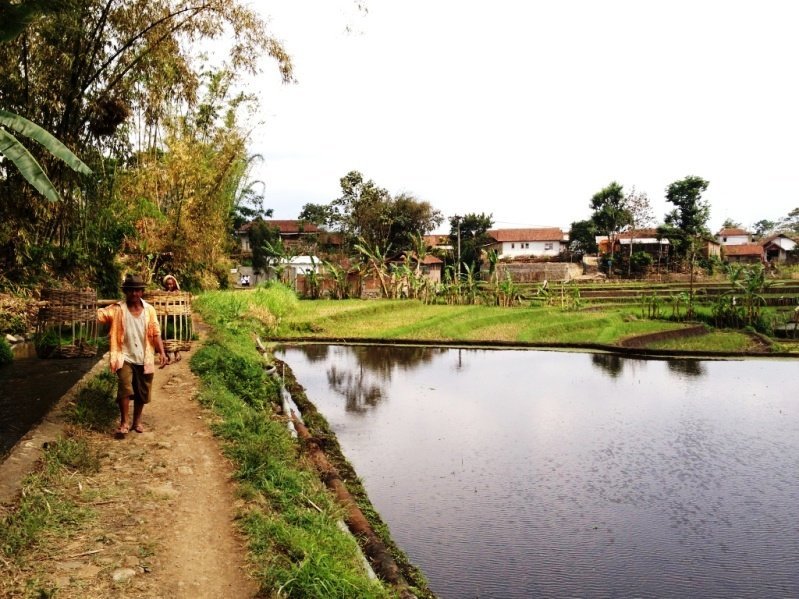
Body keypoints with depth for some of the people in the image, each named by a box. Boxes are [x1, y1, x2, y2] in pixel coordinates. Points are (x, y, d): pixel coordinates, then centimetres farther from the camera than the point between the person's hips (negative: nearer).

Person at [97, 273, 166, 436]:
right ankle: (124, 423, -3)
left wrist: (162, 352, -8)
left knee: (142, 392, 11)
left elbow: (156, 333, 1)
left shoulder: (149, 310, 0)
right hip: (125, 357, -2)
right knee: (125, 388, -17)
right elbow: (98, 315, -17)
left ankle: (137, 421, 30)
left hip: (144, 358, 2)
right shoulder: (118, 309, -4)